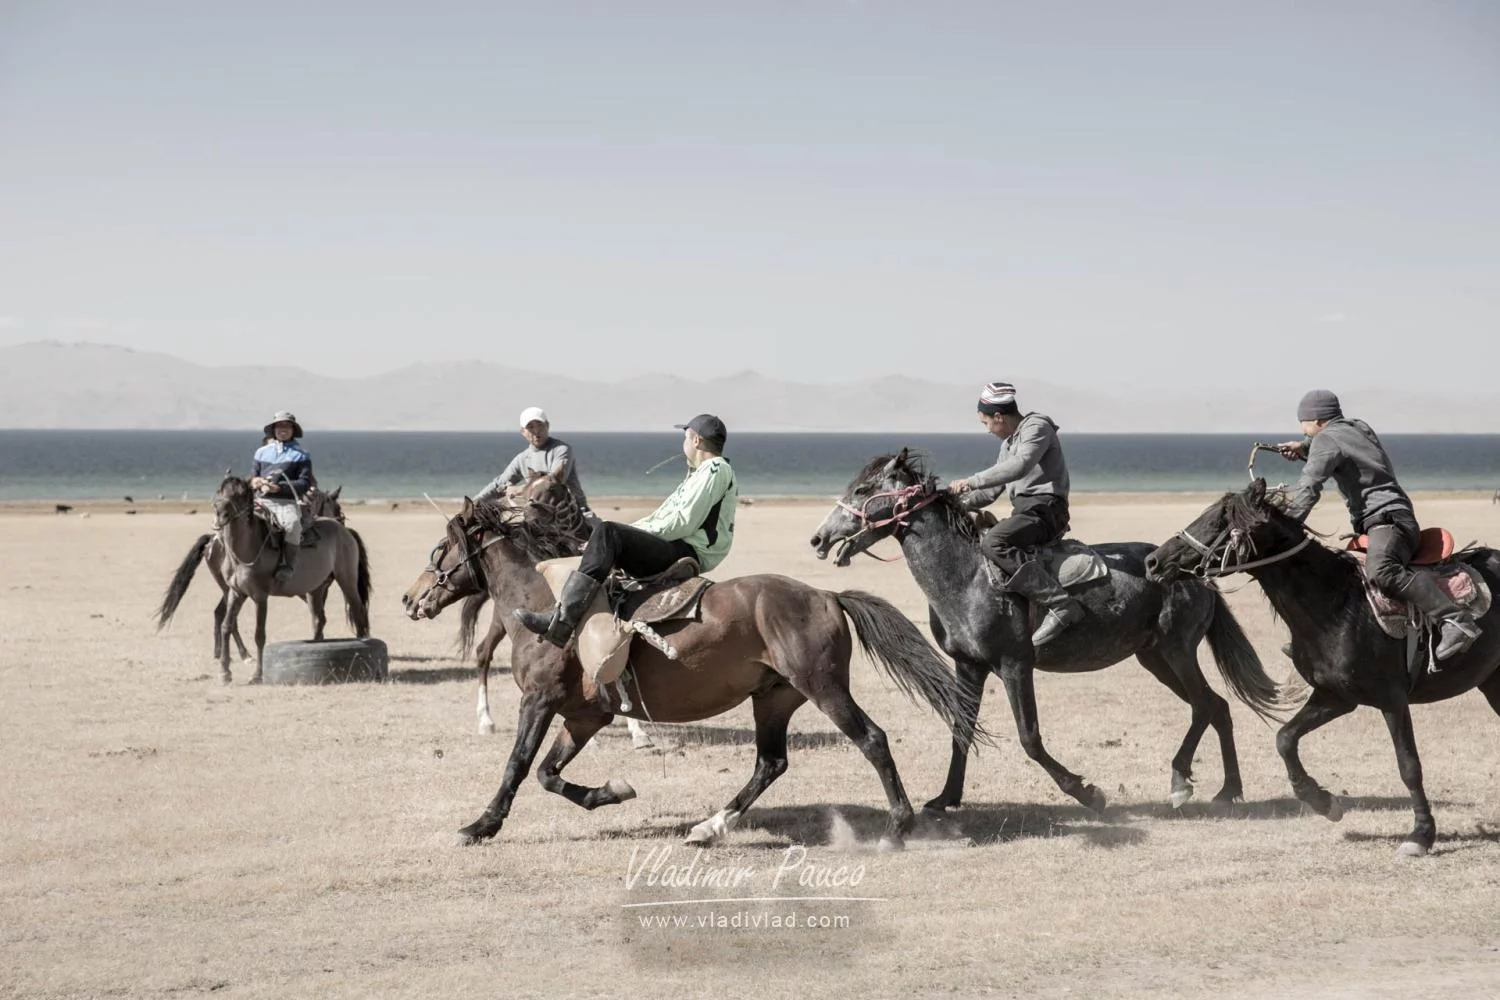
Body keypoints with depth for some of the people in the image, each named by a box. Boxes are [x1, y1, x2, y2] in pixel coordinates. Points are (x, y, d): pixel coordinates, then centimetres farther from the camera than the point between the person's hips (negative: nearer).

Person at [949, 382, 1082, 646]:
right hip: (1023, 512, 10)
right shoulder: (1008, 443, 23)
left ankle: (1060, 604, -36)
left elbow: (1019, 466, -26)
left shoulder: (1037, 427, -7)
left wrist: (971, 481, -26)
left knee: (992, 544, -31)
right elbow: (991, 492, 25)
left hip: (1044, 509, -10)